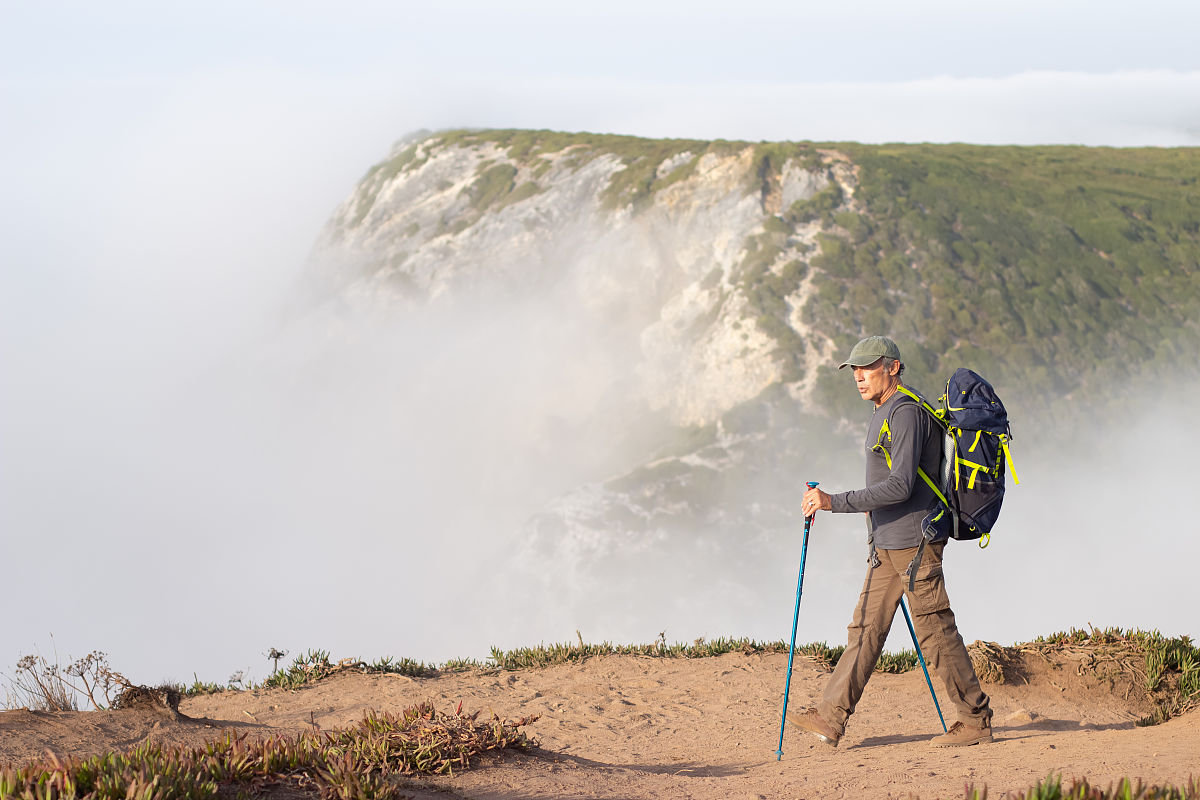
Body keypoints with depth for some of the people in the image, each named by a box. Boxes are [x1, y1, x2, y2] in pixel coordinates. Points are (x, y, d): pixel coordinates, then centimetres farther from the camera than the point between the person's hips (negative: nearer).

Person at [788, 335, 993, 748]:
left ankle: (976, 721, 6)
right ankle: (830, 718, 3)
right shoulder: (885, 413, 17)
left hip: (913, 543, -10)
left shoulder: (906, 412, -15)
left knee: (936, 633, -3)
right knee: (866, 628, 5)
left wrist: (835, 502, -24)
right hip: (886, 545, 10)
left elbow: (900, 486, -24)